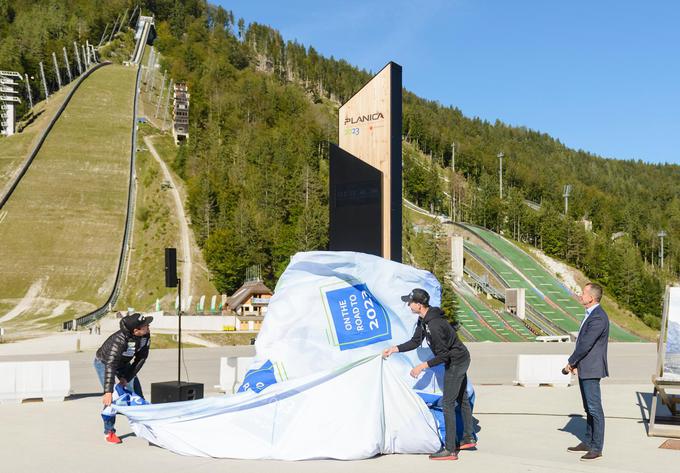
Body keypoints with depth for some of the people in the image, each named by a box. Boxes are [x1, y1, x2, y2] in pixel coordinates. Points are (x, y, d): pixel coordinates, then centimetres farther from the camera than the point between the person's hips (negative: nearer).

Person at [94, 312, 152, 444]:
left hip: (123, 363, 6)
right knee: (111, 397, -19)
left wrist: (127, 378, -18)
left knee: (137, 392, 6)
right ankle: (109, 431, -4)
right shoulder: (120, 340, -43)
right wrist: (108, 391, -51)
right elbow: (110, 365, -46)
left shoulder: (146, 335, -25)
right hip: (103, 362, -6)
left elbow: (141, 358, -14)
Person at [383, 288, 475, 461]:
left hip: (455, 362, -11)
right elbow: (415, 342, 10)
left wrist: (422, 366, -23)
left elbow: (443, 356, -27)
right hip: (461, 358, 11)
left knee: (448, 403, -6)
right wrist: (394, 349, 4)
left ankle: (450, 450, -2)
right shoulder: (423, 320, 0)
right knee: (462, 399, 21)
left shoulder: (434, 325, -31)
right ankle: (468, 438, 36)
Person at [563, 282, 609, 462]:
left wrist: (570, 362, -9)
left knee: (594, 408, -4)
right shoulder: (592, 314, 12)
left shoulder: (598, 318, -20)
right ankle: (588, 442, 26)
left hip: (591, 369, -10)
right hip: (584, 369, 10)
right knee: (589, 408, 16)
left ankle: (597, 448, 2)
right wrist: (575, 363, 6)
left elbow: (585, 344, -21)